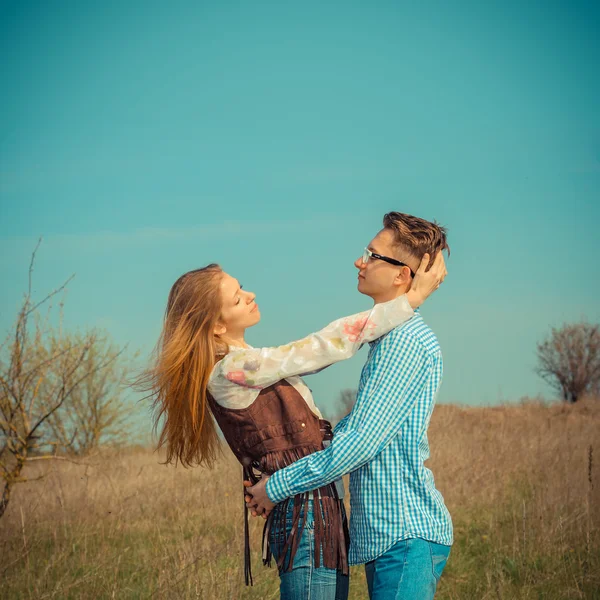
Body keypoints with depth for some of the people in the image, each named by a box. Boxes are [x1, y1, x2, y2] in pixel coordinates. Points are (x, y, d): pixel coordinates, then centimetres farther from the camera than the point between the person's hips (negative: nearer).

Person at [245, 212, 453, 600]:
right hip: (388, 535, 10)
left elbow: (360, 441, -20)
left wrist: (276, 487, -12)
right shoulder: (394, 337, 19)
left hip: (406, 536, -10)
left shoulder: (405, 340, -15)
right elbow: (358, 424, 27)